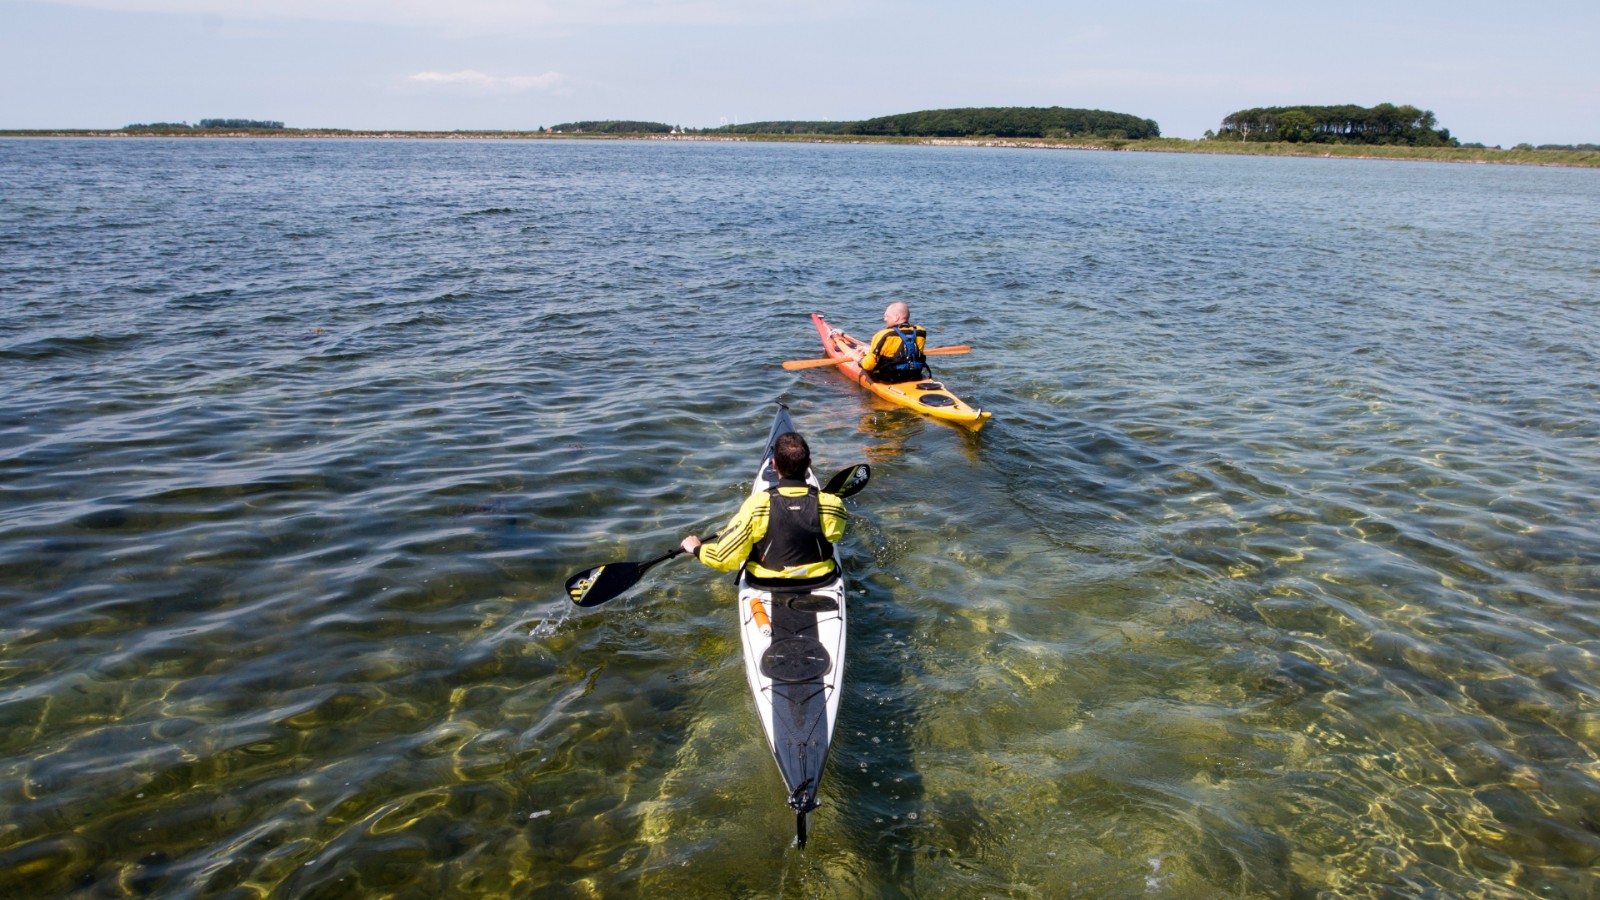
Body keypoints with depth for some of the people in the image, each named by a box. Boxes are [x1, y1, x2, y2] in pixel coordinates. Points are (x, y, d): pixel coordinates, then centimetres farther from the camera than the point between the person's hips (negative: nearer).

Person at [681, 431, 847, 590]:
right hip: (820, 581, 1)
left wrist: (696, 548, -2)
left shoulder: (757, 505, -26)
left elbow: (724, 558, -23)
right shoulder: (830, 505, -21)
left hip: (766, 584, -1)